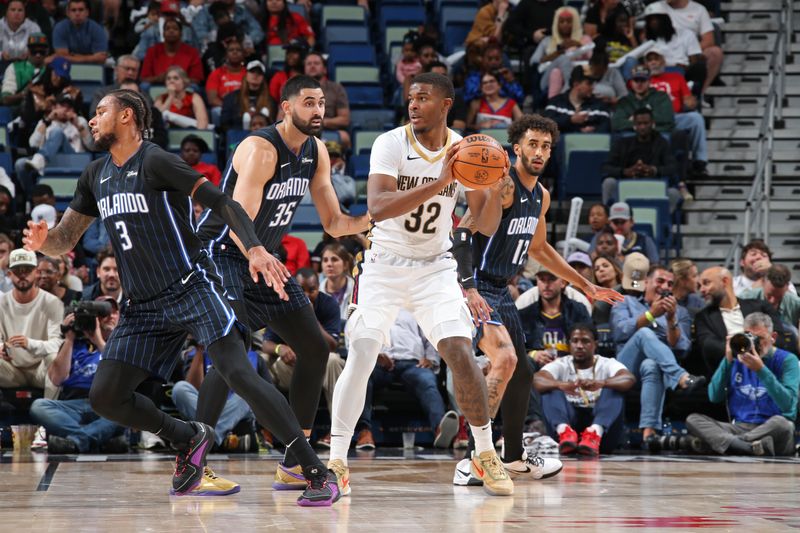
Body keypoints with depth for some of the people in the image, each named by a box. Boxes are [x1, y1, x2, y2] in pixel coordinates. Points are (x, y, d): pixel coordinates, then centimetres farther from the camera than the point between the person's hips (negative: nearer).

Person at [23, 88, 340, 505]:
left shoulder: (156, 162, -9)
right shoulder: (95, 176, 14)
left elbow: (222, 203, -13)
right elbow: (65, 240, 19)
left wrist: (255, 248, -29)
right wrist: (42, 241, -6)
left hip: (191, 289, -7)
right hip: (143, 306, 7)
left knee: (238, 374, -22)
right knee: (104, 396, -3)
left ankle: (318, 475, -21)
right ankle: (188, 439, 20)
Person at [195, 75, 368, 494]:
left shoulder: (316, 153, 3)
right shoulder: (261, 149, -23)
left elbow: (334, 224, 7)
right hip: (221, 252, -9)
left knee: (315, 348, 7)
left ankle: (293, 463, 13)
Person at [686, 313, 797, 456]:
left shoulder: (787, 360, 2)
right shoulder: (737, 359, 13)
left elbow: (787, 404, -13)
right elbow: (714, 397, 4)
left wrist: (761, 370, -20)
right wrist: (728, 361, -6)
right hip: (740, 427, 4)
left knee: (780, 423, -39)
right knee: (693, 419, -19)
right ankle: (750, 447, -40)